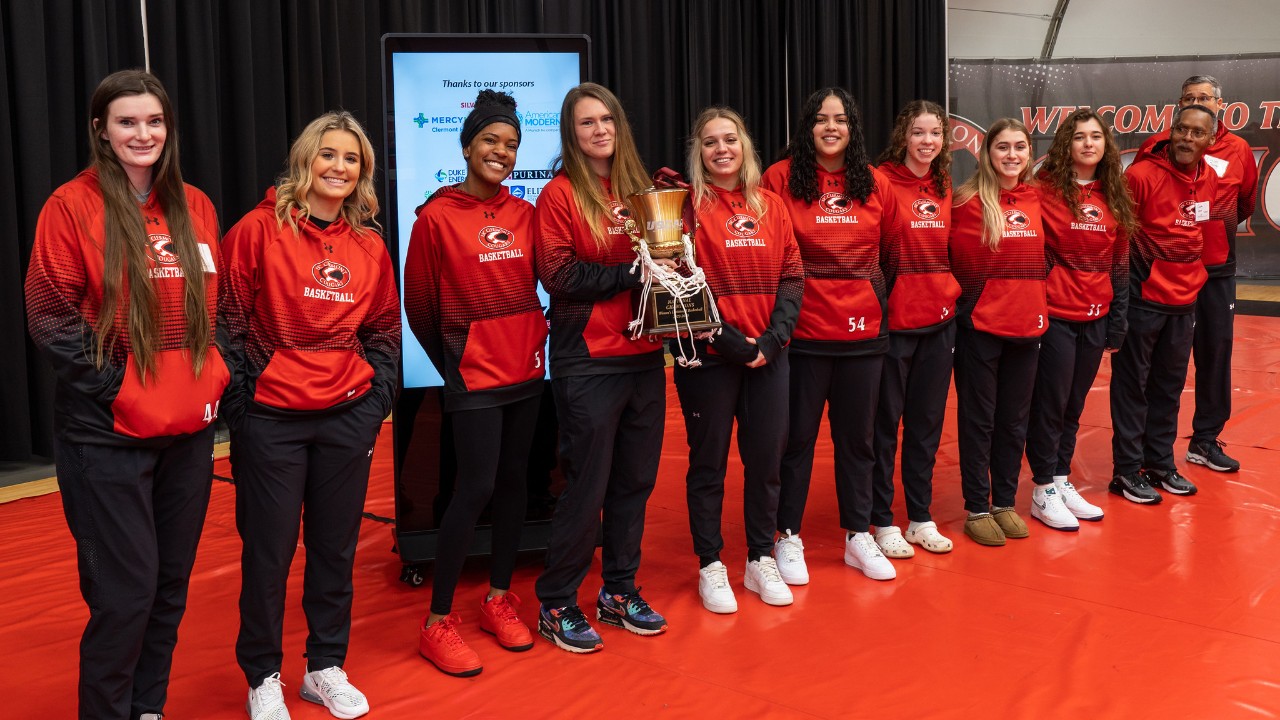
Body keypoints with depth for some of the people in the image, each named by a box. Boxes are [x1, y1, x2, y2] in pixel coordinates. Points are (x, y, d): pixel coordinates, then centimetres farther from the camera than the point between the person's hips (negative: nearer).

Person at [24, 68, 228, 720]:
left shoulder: (194, 207, 9)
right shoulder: (73, 206, -7)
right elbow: (51, 318, -9)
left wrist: (215, 376, 4)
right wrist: (111, 387, -14)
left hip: (189, 427, 5)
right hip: (106, 434, -5)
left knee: (171, 584, 13)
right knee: (124, 592, -2)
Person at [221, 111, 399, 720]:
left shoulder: (369, 246, 7)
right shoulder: (260, 229, -6)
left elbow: (384, 331, 16)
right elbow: (226, 320, -4)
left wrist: (377, 401, 7)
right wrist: (241, 399, -8)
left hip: (348, 417, 4)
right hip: (270, 418, -4)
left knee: (336, 547, 11)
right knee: (268, 550, 4)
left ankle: (326, 668, 27)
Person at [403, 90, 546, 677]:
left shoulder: (525, 215, 4)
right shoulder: (437, 217, -8)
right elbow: (418, 304, -2)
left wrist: (532, 343, 6)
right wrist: (451, 362, 4)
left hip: (526, 370, 5)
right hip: (474, 376, -5)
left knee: (513, 481, 10)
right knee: (476, 488, -8)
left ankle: (498, 599, 25)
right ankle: (438, 622, 3)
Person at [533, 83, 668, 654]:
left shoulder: (639, 189, 12)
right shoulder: (560, 194, -4)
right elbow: (559, 275, -13)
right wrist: (630, 274, -17)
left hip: (643, 355, 6)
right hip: (587, 360, -6)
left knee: (635, 479, 12)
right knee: (587, 485, -1)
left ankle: (619, 592, 27)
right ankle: (556, 606, 14)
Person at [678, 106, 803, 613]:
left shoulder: (771, 206, 9)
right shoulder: (689, 206, -3)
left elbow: (792, 277, 6)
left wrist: (774, 339, -8)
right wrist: (732, 342, -15)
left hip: (768, 356, 4)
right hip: (709, 358, -4)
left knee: (766, 459, 10)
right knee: (708, 462, 6)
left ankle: (761, 561, 25)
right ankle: (710, 566, 18)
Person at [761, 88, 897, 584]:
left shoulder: (874, 184, 5)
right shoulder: (781, 178, -5)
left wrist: (876, 295, 7)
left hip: (863, 329, 3)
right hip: (803, 332, -3)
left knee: (857, 436, 13)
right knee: (797, 436, 7)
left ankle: (858, 537, 26)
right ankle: (788, 538, 20)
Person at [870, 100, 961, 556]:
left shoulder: (945, 188, 9)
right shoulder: (882, 182, -10)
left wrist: (953, 295, 10)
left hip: (939, 322, 6)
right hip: (894, 323, -6)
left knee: (927, 422, 13)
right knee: (885, 423, 5)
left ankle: (921, 517, 25)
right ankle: (882, 521, 16)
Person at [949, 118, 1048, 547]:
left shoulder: (1035, 200, 6)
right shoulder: (969, 202, -9)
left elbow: (1040, 258, 15)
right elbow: (957, 262, -9)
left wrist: (1038, 310, 9)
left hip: (1025, 326, 5)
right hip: (980, 328, -5)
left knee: (1014, 419, 13)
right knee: (979, 419, 5)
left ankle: (1005, 502, 26)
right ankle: (977, 509, 15)